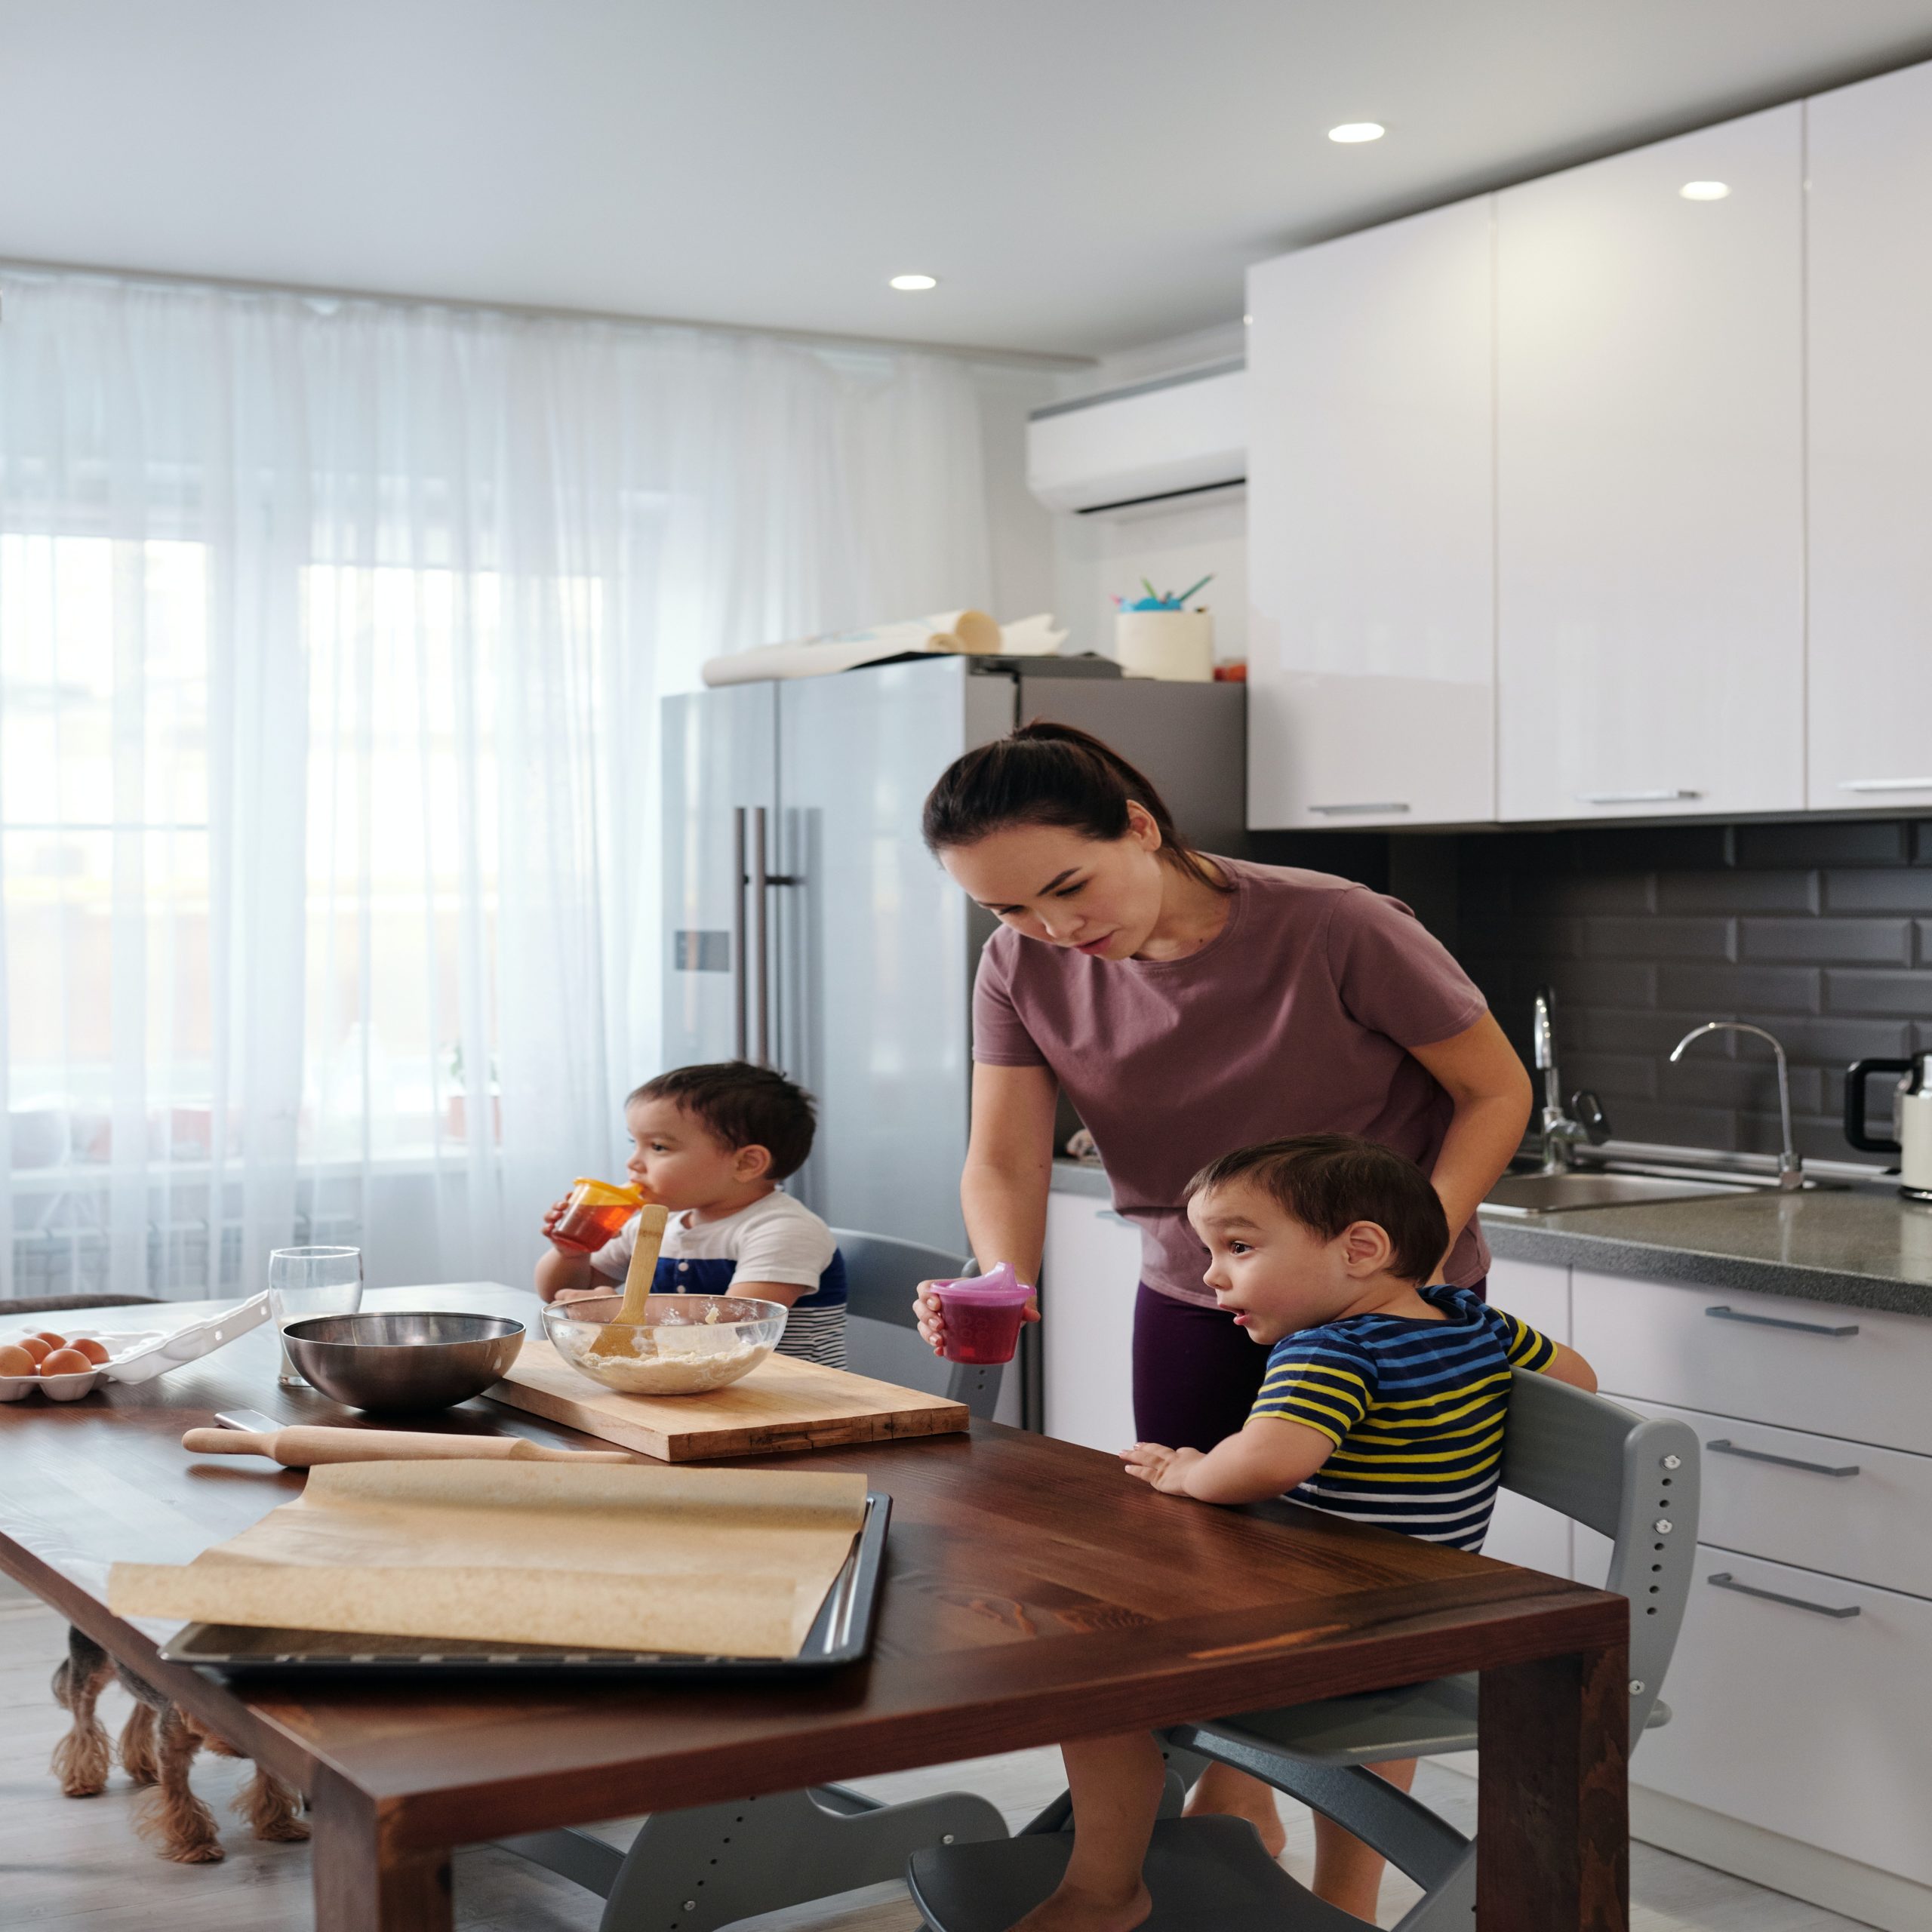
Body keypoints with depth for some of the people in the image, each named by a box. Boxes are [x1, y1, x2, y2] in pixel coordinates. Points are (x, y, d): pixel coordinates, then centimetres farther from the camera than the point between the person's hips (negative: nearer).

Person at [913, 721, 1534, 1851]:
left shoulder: (1336, 930, -26)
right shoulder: (1026, 969, -12)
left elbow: (1497, 1093, -16)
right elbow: (1005, 1162, -16)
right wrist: (1004, 1286, -37)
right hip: (1194, 1300, 4)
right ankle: (1236, 1811, 39)